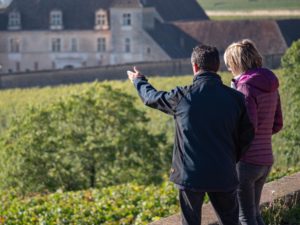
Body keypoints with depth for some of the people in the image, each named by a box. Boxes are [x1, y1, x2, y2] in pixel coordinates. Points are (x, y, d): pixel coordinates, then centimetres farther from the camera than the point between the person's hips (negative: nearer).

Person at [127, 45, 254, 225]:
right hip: (224, 175, 1)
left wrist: (139, 81, 33)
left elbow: (152, 97, 11)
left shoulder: (182, 96, -8)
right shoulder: (235, 98, -4)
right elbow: (247, 135, 1)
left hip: (190, 175, -1)